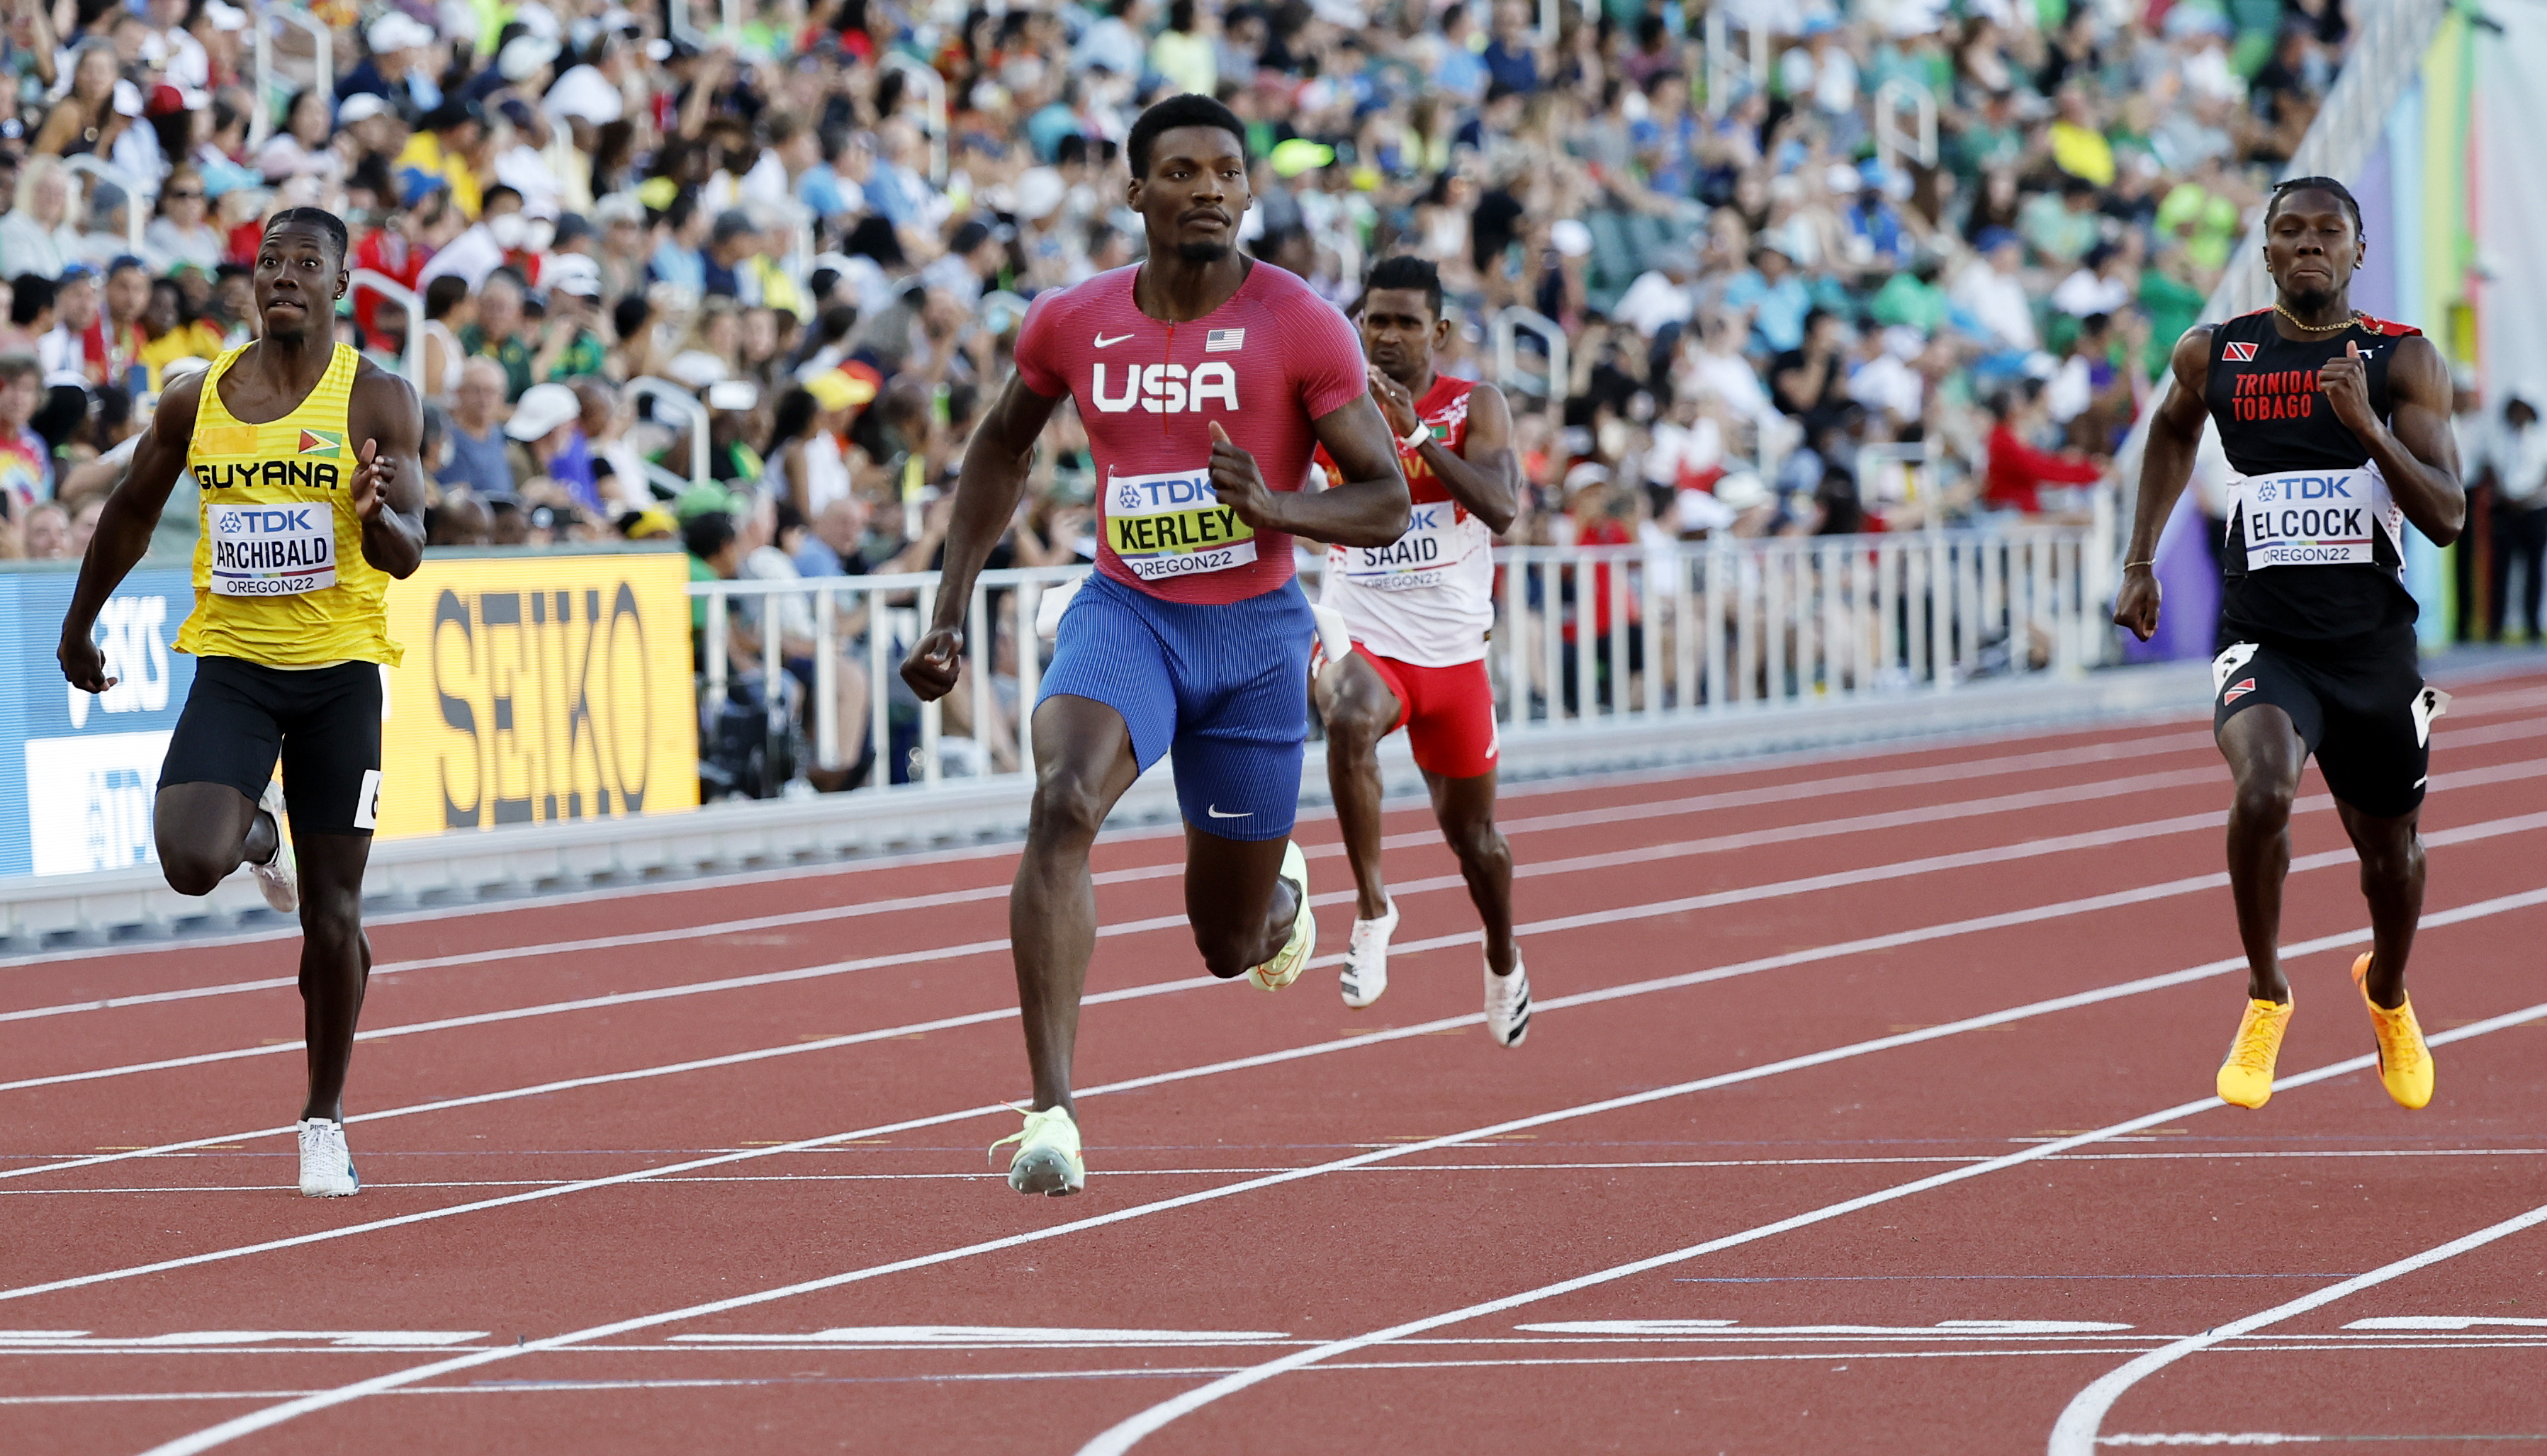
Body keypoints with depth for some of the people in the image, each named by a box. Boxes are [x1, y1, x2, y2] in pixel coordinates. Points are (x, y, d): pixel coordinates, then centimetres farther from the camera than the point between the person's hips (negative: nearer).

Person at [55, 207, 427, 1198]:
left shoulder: (377, 402, -6)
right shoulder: (197, 402, 2)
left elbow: (408, 555, -11)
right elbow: (132, 512, 17)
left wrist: (378, 514, -34)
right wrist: (80, 626, 25)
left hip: (339, 669, -2)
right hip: (232, 662, 2)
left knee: (331, 911, 2)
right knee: (191, 864, -20)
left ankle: (325, 1119, 18)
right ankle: (259, 831, 19)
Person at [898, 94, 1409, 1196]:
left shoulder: (1302, 327, -10)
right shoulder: (1073, 324, -2)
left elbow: (1387, 505, -8)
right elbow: (1001, 449, 18)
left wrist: (1275, 505, -28)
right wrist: (950, 615, 13)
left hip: (1256, 631, -1)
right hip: (1124, 612, 1)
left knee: (1233, 947, 10)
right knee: (1062, 804, -32)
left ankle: (1280, 888, 52)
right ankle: (1052, 1116, -35)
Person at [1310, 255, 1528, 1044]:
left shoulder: (1475, 408, -4)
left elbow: (1502, 507, -20)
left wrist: (1414, 431, -30)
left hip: (1452, 650, 1)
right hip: (1361, 639, -1)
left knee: (1470, 829, 15)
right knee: (1350, 719, -38)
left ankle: (1503, 962, 44)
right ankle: (1372, 908, -26)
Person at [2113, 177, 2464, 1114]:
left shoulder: (2404, 361, -4)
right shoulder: (2215, 355, 1)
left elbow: (2448, 518, -11)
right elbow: (2172, 430, 24)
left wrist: (2366, 427, -24)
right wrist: (2140, 562, 20)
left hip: (2374, 647, 1)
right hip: (2263, 642, -1)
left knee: (2390, 849, 16)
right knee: (2262, 792, -29)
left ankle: (2388, 995, 50)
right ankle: (2265, 997, -6)